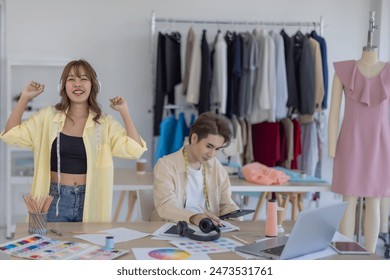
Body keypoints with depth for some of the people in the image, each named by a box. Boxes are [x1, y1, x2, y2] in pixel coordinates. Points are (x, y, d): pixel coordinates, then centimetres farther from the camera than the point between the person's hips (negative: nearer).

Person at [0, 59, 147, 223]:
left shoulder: (105, 123, 0)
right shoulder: (48, 116, 4)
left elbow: (135, 150, -9)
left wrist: (124, 111, -10)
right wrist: (24, 98, -2)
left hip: (90, 201, 0)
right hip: (55, 199, 0)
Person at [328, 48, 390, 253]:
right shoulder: (343, 71, -3)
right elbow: (333, 113, -5)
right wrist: (331, 153, -8)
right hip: (351, 145, -1)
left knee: (373, 205, 7)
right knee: (349, 203, 3)